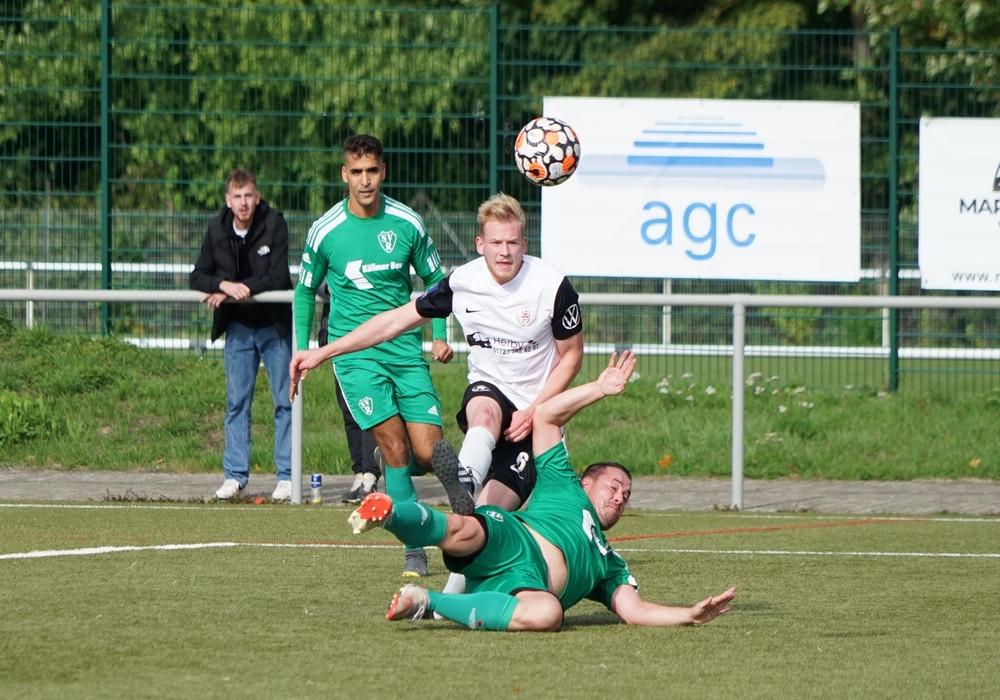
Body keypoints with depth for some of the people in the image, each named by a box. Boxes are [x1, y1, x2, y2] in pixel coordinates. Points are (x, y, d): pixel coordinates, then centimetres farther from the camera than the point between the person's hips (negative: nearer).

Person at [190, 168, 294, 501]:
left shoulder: (274, 223, -15)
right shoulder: (217, 229, -4)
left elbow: (278, 278, -20)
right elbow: (198, 277, -4)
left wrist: (237, 290, -24)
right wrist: (225, 284, -24)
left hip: (274, 326, -3)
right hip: (238, 327, 3)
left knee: (284, 401, 1)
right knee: (237, 402, 4)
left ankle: (286, 477, 5)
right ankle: (235, 475, 9)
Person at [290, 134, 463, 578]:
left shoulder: (407, 224, 1)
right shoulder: (325, 231, -2)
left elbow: (435, 280, 14)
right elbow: (305, 290, 12)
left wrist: (440, 334, 1)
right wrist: (302, 350, 5)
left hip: (405, 349, 2)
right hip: (355, 353, -2)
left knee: (428, 453, -7)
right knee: (394, 443, -15)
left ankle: (388, 469, 28)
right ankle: (414, 546, -6)